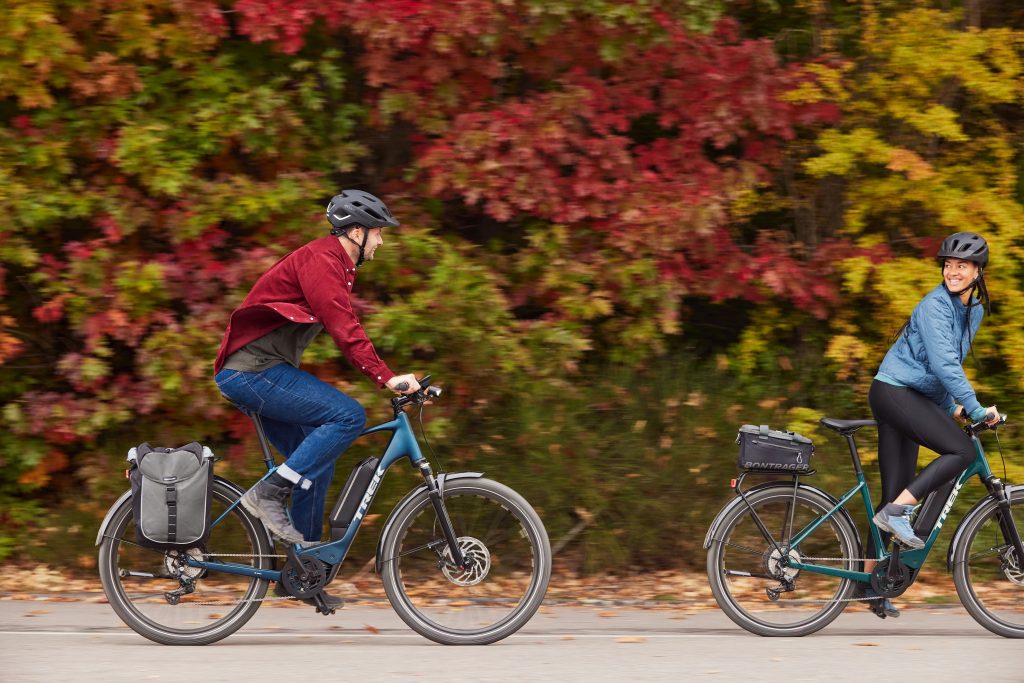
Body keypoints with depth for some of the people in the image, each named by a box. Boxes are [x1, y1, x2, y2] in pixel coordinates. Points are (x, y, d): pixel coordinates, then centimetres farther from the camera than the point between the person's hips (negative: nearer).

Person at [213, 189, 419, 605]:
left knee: (318, 461, 9)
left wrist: (395, 378, 18)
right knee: (348, 415, -20)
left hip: (256, 374, 11)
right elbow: (344, 329, -26)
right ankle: (268, 493, -17)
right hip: (254, 372, -11)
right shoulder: (321, 262, -15)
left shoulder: (334, 264, 18)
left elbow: (346, 331, 23)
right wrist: (386, 378, -30)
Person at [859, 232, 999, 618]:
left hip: (915, 397, 9)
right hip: (894, 392, -9)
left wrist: (951, 408, 18)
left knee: (897, 494, 6)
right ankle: (896, 512, -20)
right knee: (962, 451, -24)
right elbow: (943, 363, -24)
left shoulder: (975, 310, 12)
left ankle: (870, 581, 9)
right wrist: (976, 409, -23)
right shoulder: (935, 306, -16)